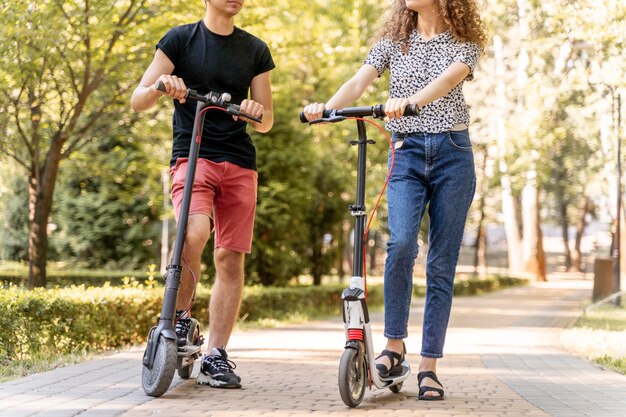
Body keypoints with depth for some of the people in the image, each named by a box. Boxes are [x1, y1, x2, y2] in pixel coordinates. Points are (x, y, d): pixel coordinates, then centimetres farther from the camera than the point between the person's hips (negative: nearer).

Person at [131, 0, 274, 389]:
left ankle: (216, 356, 7)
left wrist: (256, 112, -9)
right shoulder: (181, 39, 6)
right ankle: (179, 317, -8)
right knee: (195, 232, -29)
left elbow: (267, 122, 14)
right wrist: (160, 86, -21)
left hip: (240, 162, 3)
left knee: (231, 258, -2)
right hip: (192, 156, -3)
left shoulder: (255, 50, 14)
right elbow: (138, 101, 1)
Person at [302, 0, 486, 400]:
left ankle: (429, 366, 5)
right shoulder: (393, 41, 11)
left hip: (453, 153, -1)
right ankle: (395, 345, -9)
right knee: (401, 243, -23)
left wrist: (409, 100, -38)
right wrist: (326, 107, -24)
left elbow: (447, 79, -18)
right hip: (407, 152, 1)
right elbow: (358, 82, -3)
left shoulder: (465, 42, 4)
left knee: (442, 263, -1)